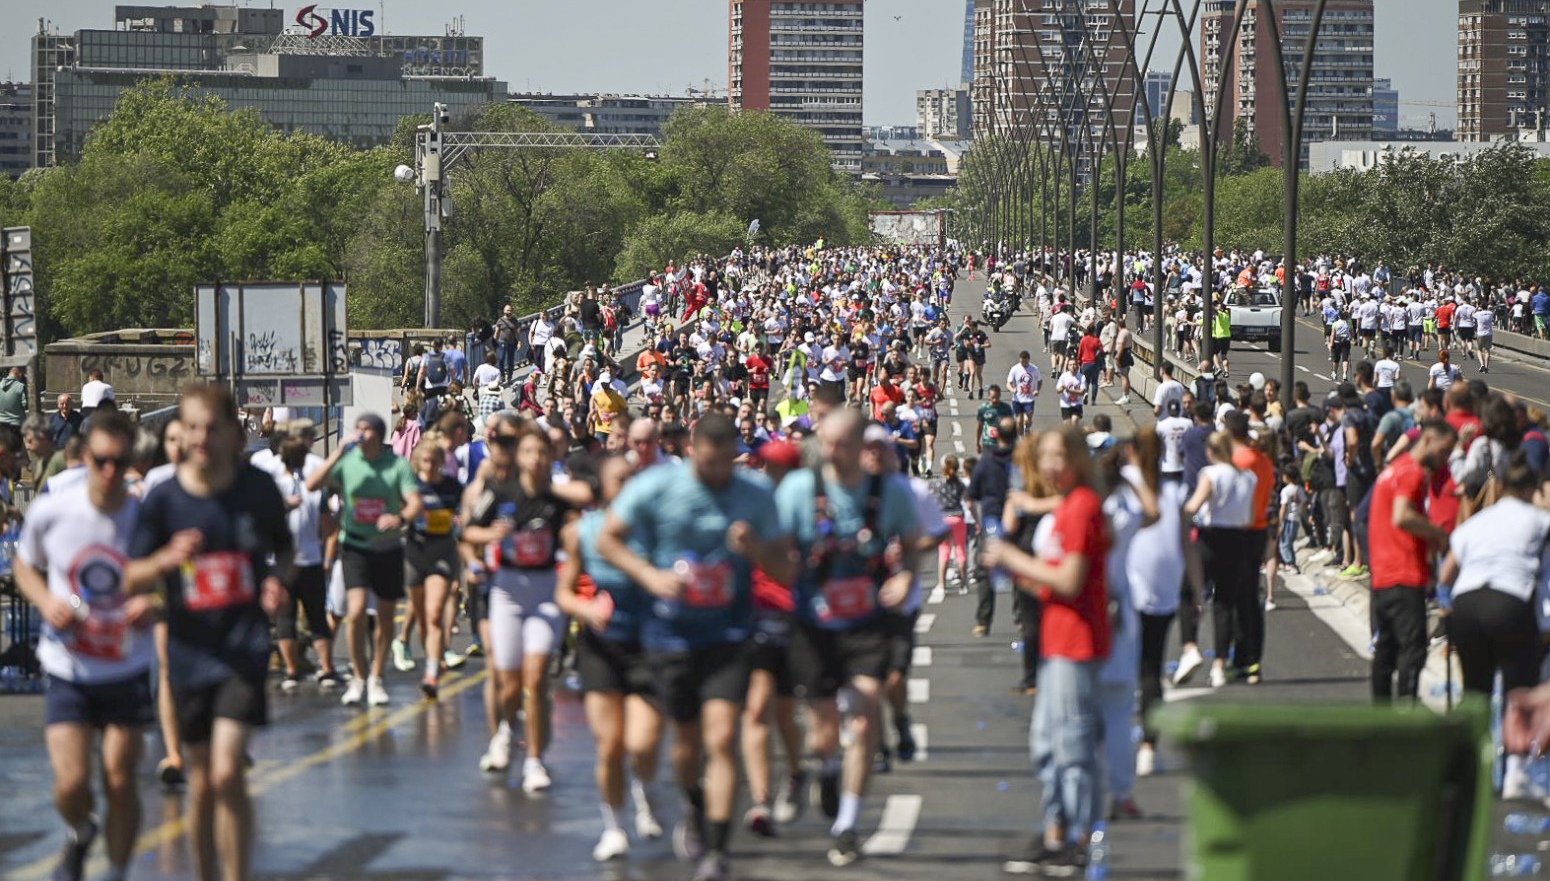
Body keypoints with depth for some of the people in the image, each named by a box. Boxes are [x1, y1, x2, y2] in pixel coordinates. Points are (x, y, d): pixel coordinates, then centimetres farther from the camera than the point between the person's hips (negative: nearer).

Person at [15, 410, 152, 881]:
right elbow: (25, 566, 8)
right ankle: (79, 835, 27)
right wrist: (46, 602, -12)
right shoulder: (50, 513, -11)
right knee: (72, 785, -8)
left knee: (120, 781, 2)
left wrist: (155, 607, -20)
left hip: (129, 670, 0)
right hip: (67, 670, 0)